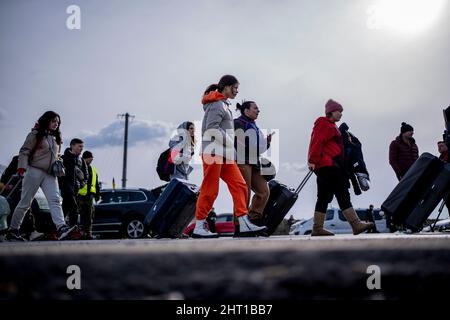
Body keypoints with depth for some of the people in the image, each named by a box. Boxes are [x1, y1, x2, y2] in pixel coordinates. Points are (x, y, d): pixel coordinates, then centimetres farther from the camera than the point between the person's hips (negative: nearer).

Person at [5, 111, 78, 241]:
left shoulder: (56, 138, 19)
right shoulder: (35, 134, 0)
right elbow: (24, 152, -5)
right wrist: (22, 167, -19)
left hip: (50, 174, 5)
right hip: (34, 171, -5)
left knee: (55, 200, -15)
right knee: (25, 202, -1)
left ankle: (61, 228, -31)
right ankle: (12, 230, 11)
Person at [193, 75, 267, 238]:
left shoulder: (224, 104, 21)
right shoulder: (217, 104, -9)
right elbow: (212, 128, -19)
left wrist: (231, 148, 12)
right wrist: (231, 144, -13)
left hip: (225, 154, 10)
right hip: (213, 152, -10)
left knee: (239, 185, 2)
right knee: (210, 190, -6)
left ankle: (244, 225, 0)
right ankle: (199, 227, 0)